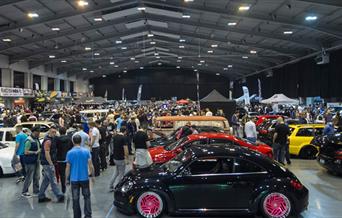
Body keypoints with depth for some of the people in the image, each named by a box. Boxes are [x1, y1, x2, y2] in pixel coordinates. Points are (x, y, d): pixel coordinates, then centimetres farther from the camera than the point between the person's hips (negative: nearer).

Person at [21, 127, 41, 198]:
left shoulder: (37, 139, 10)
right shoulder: (29, 140, -17)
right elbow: (26, 152, -19)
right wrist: (36, 152, -20)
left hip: (36, 160, 9)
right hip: (30, 161, -9)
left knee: (37, 177, 12)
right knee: (29, 177, -1)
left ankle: (36, 191, 22)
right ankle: (24, 192, 12)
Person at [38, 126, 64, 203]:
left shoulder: (51, 140, 14)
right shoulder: (48, 141, -17)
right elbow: (47, 154, -22)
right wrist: (51, 164, -22)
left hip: (48, 164, 10)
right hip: (48, 164, -10)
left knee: (46, 180, 14)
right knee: (53, 181, -5)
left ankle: (41, 197, 21)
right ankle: (60, 196, -2)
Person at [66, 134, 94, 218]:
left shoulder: (70, 153, -7)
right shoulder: (86, 151, -6)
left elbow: (68, 168, -4)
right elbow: (90, 165, -6)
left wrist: (67, 179, 7)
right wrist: (93, 176, 6)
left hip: (74, 179, 0)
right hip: (84, 178, 1)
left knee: (75, 199, 10)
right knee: (87, 197, 14)